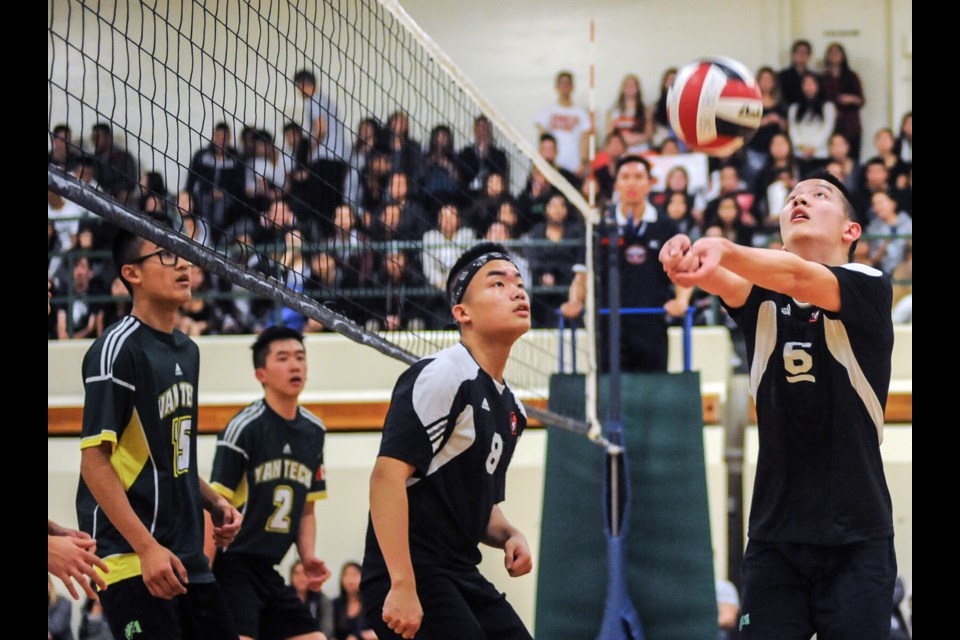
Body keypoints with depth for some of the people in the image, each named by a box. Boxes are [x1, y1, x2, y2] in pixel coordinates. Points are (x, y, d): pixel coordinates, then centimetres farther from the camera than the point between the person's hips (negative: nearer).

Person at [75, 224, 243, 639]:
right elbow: (94, 459, -16)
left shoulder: (187, 351, 15)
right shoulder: (118, 349, -11)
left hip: (187, 556, 9)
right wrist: (146, 548, -21)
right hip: (130, 558, -9)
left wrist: (212, 502, 9)